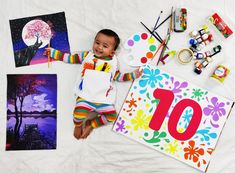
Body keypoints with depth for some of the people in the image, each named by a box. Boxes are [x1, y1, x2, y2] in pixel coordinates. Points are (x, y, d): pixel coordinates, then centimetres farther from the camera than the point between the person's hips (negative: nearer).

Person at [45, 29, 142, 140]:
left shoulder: (113, 62, 14)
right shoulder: (86, 55, 12)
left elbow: (118, 76, 21)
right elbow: (70, 58, 17)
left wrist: (133, 75, 13)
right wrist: (53, 52, 17)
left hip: (104, 99, 2)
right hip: (85, 96, -2)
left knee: (112, 116, -17)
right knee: (79, 113, -27)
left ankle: (91, 125, 6)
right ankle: (78, 125, 10)